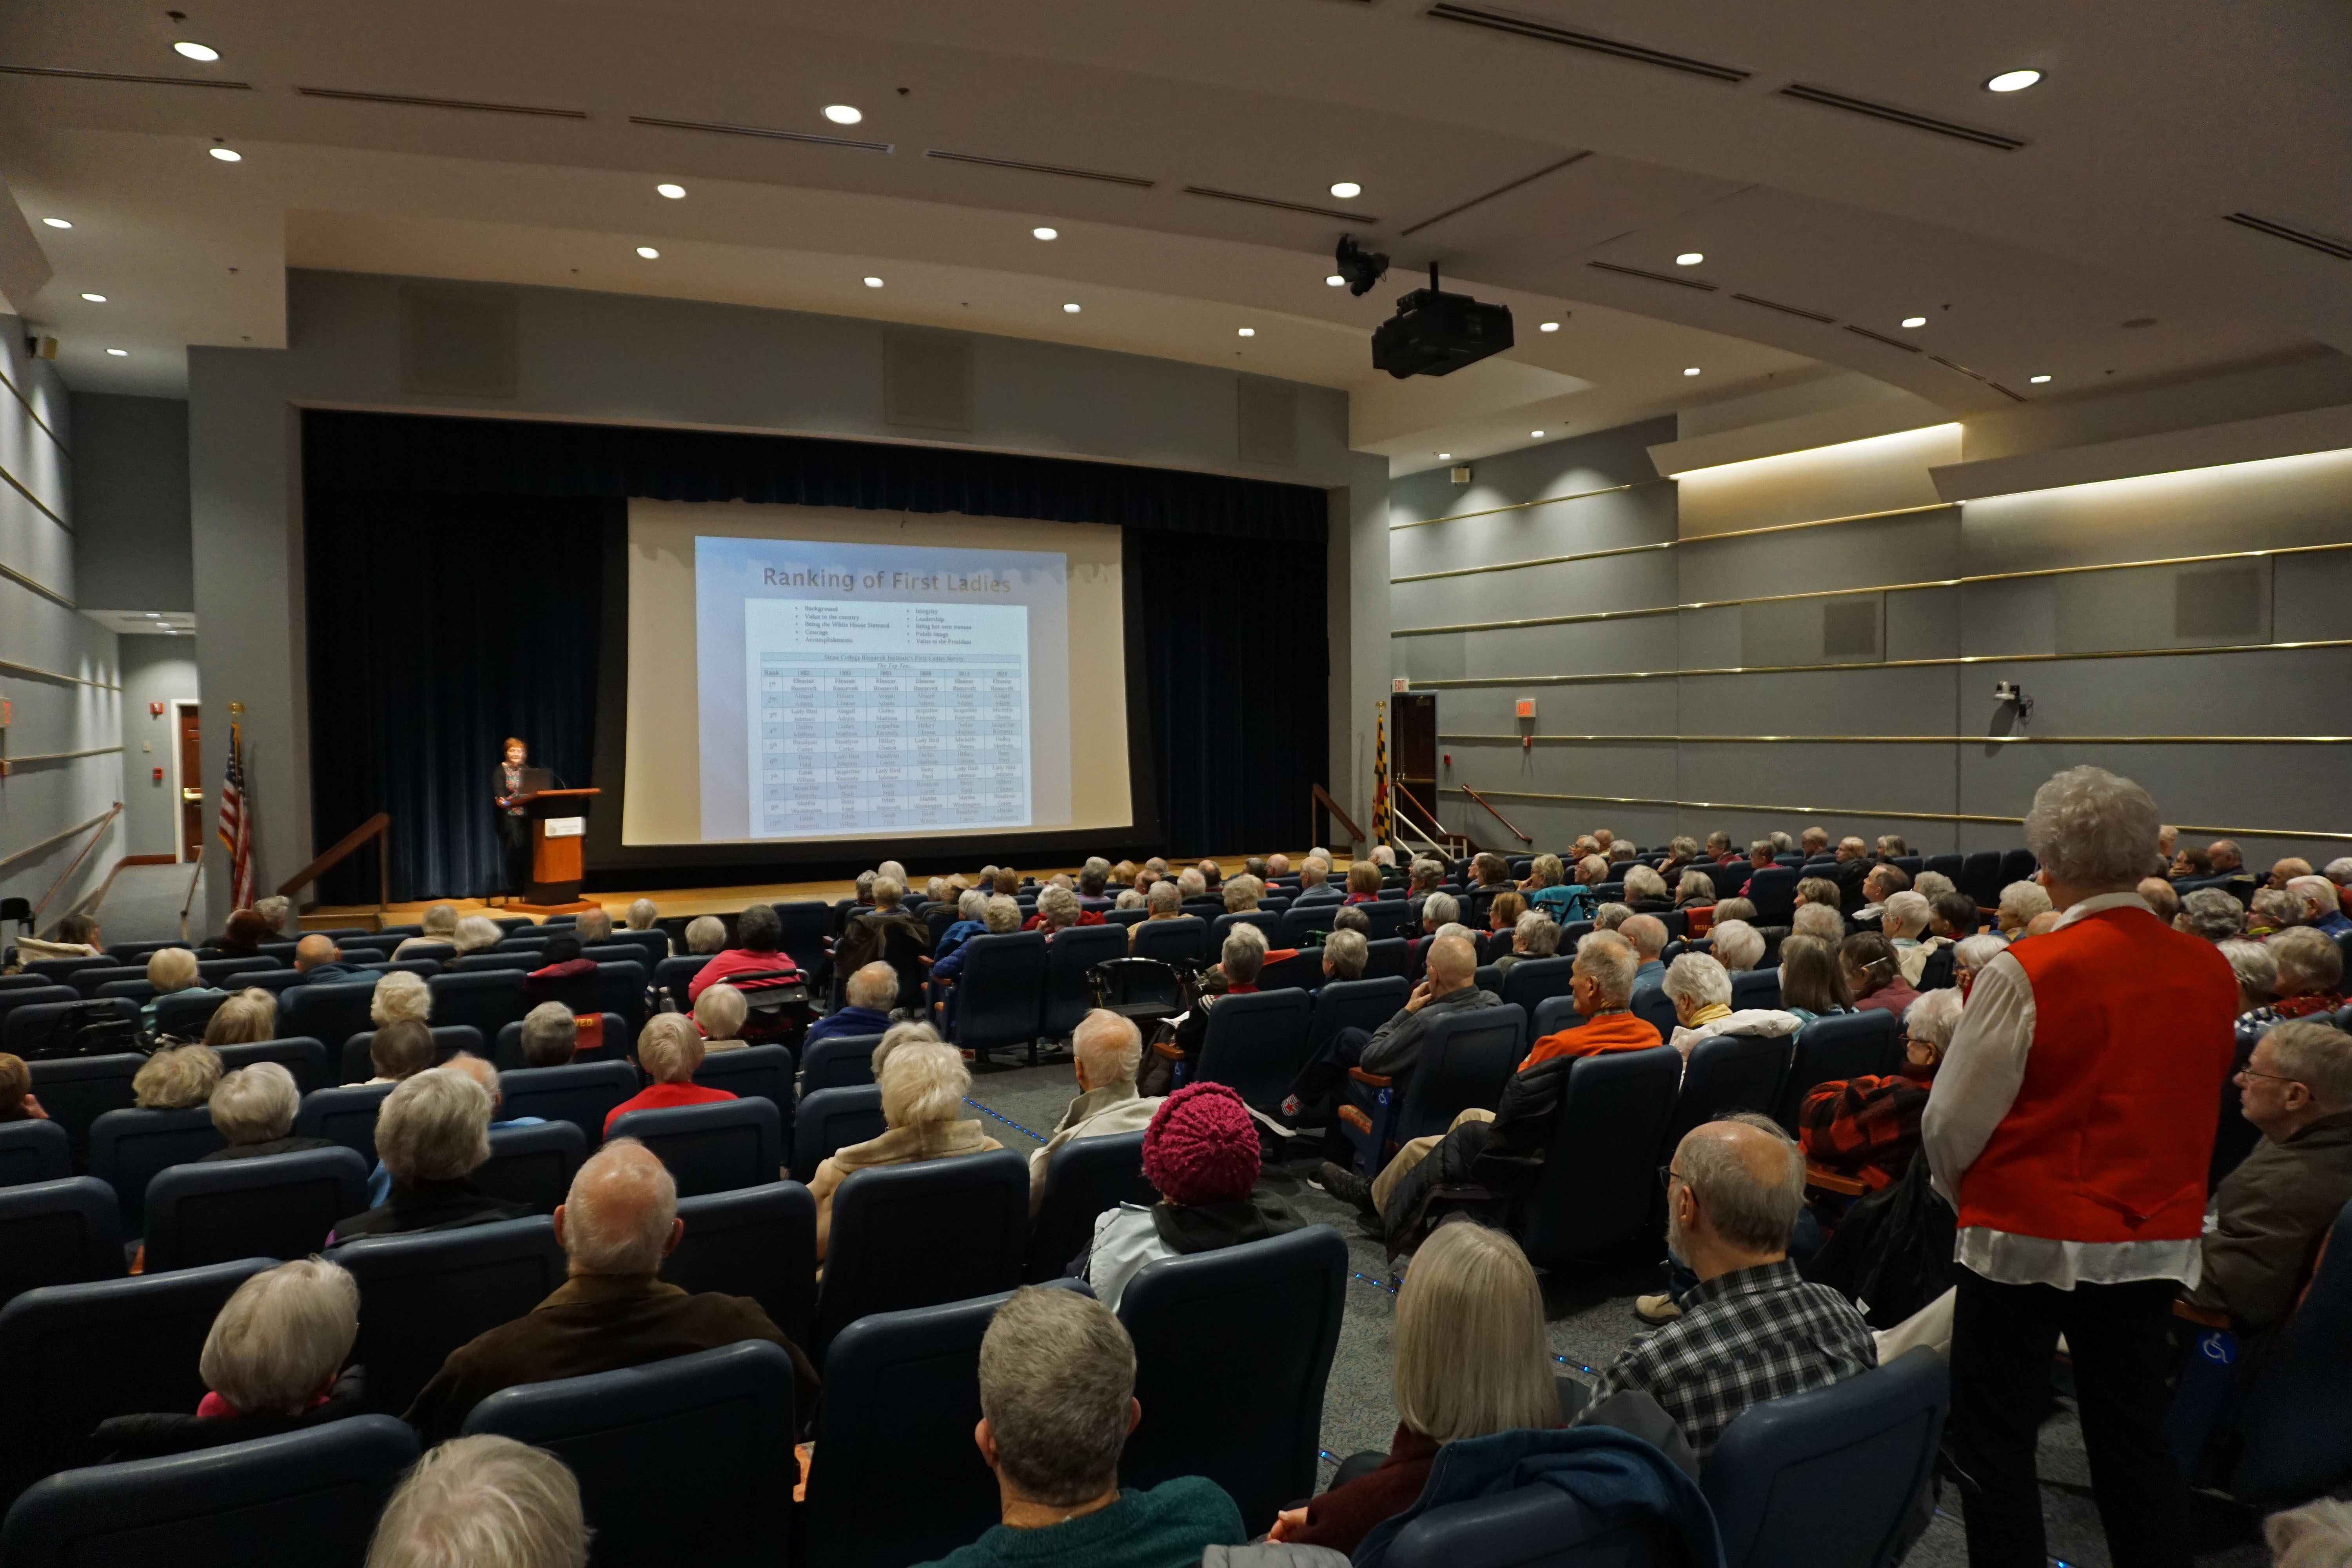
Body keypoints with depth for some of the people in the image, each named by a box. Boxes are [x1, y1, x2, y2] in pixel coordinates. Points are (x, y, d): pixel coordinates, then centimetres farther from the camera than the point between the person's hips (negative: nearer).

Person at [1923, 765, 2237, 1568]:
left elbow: (1952, 1123, -14)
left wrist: (1968, 1196, 6)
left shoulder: (2025, 974, -20)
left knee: (1994, 1441, 9)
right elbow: (2197, 1105, 10)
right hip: (2157, 1238, 5)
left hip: (2029, 1238, -5)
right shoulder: (2211, 972, -4)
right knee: (2133, 1435, 19)